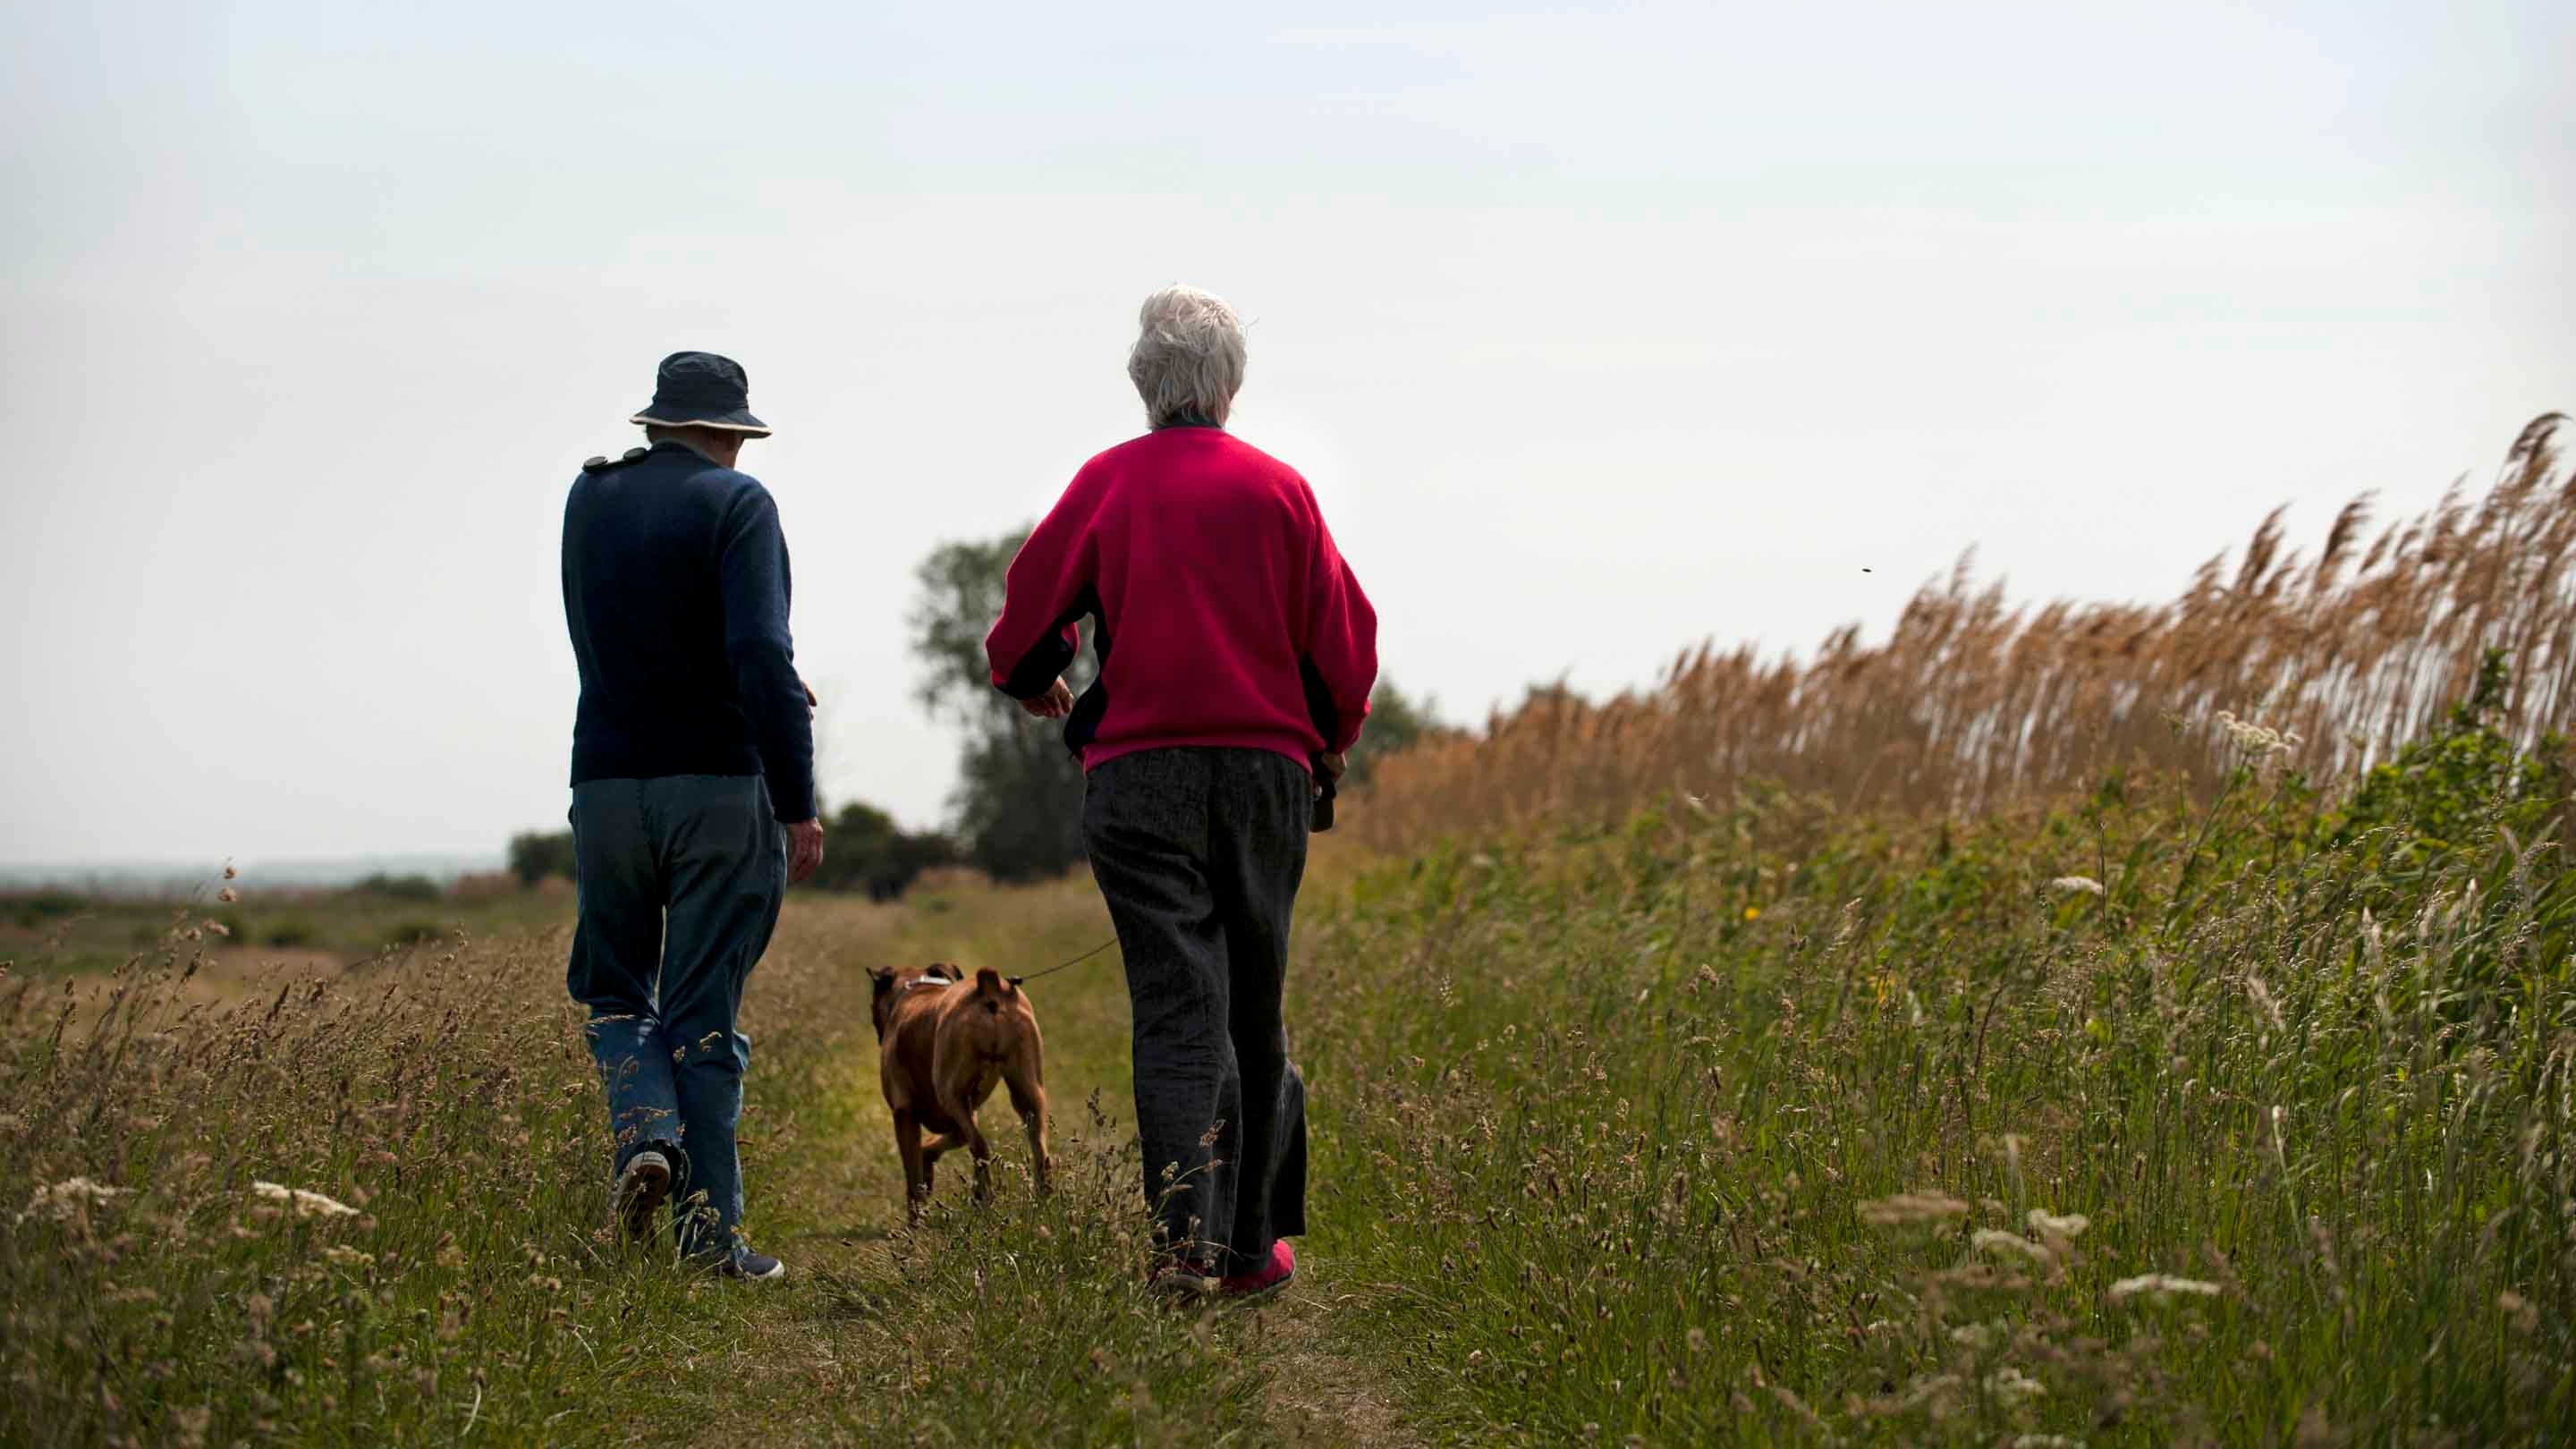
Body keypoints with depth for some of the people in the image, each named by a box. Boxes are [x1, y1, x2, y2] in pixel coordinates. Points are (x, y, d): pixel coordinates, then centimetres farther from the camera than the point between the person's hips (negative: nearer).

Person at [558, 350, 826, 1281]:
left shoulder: (589, 499, 9)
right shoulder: (735, 504, -8)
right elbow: (763, 660, -19)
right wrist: (797, 804, -17)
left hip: (609, 785, 3)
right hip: (719, 787, -3)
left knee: (615, 991, 18)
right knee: (704, 1010, 2)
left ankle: (646, 1132, -8)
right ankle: (709, 1229, 1)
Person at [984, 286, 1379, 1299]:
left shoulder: (1105, 485, 0)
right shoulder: (1278, 491, 2)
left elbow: (1024, 624, 4)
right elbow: (1346, 645, 3)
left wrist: (1034, 687, 27)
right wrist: (1329, 742, 23)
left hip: (1138, 774, -1)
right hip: (1265, 769, 1)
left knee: (1176, 1008, -3)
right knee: (1255, 1011, 12)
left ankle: (1186, 1239, -18)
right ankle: (1252, 1242, 16)